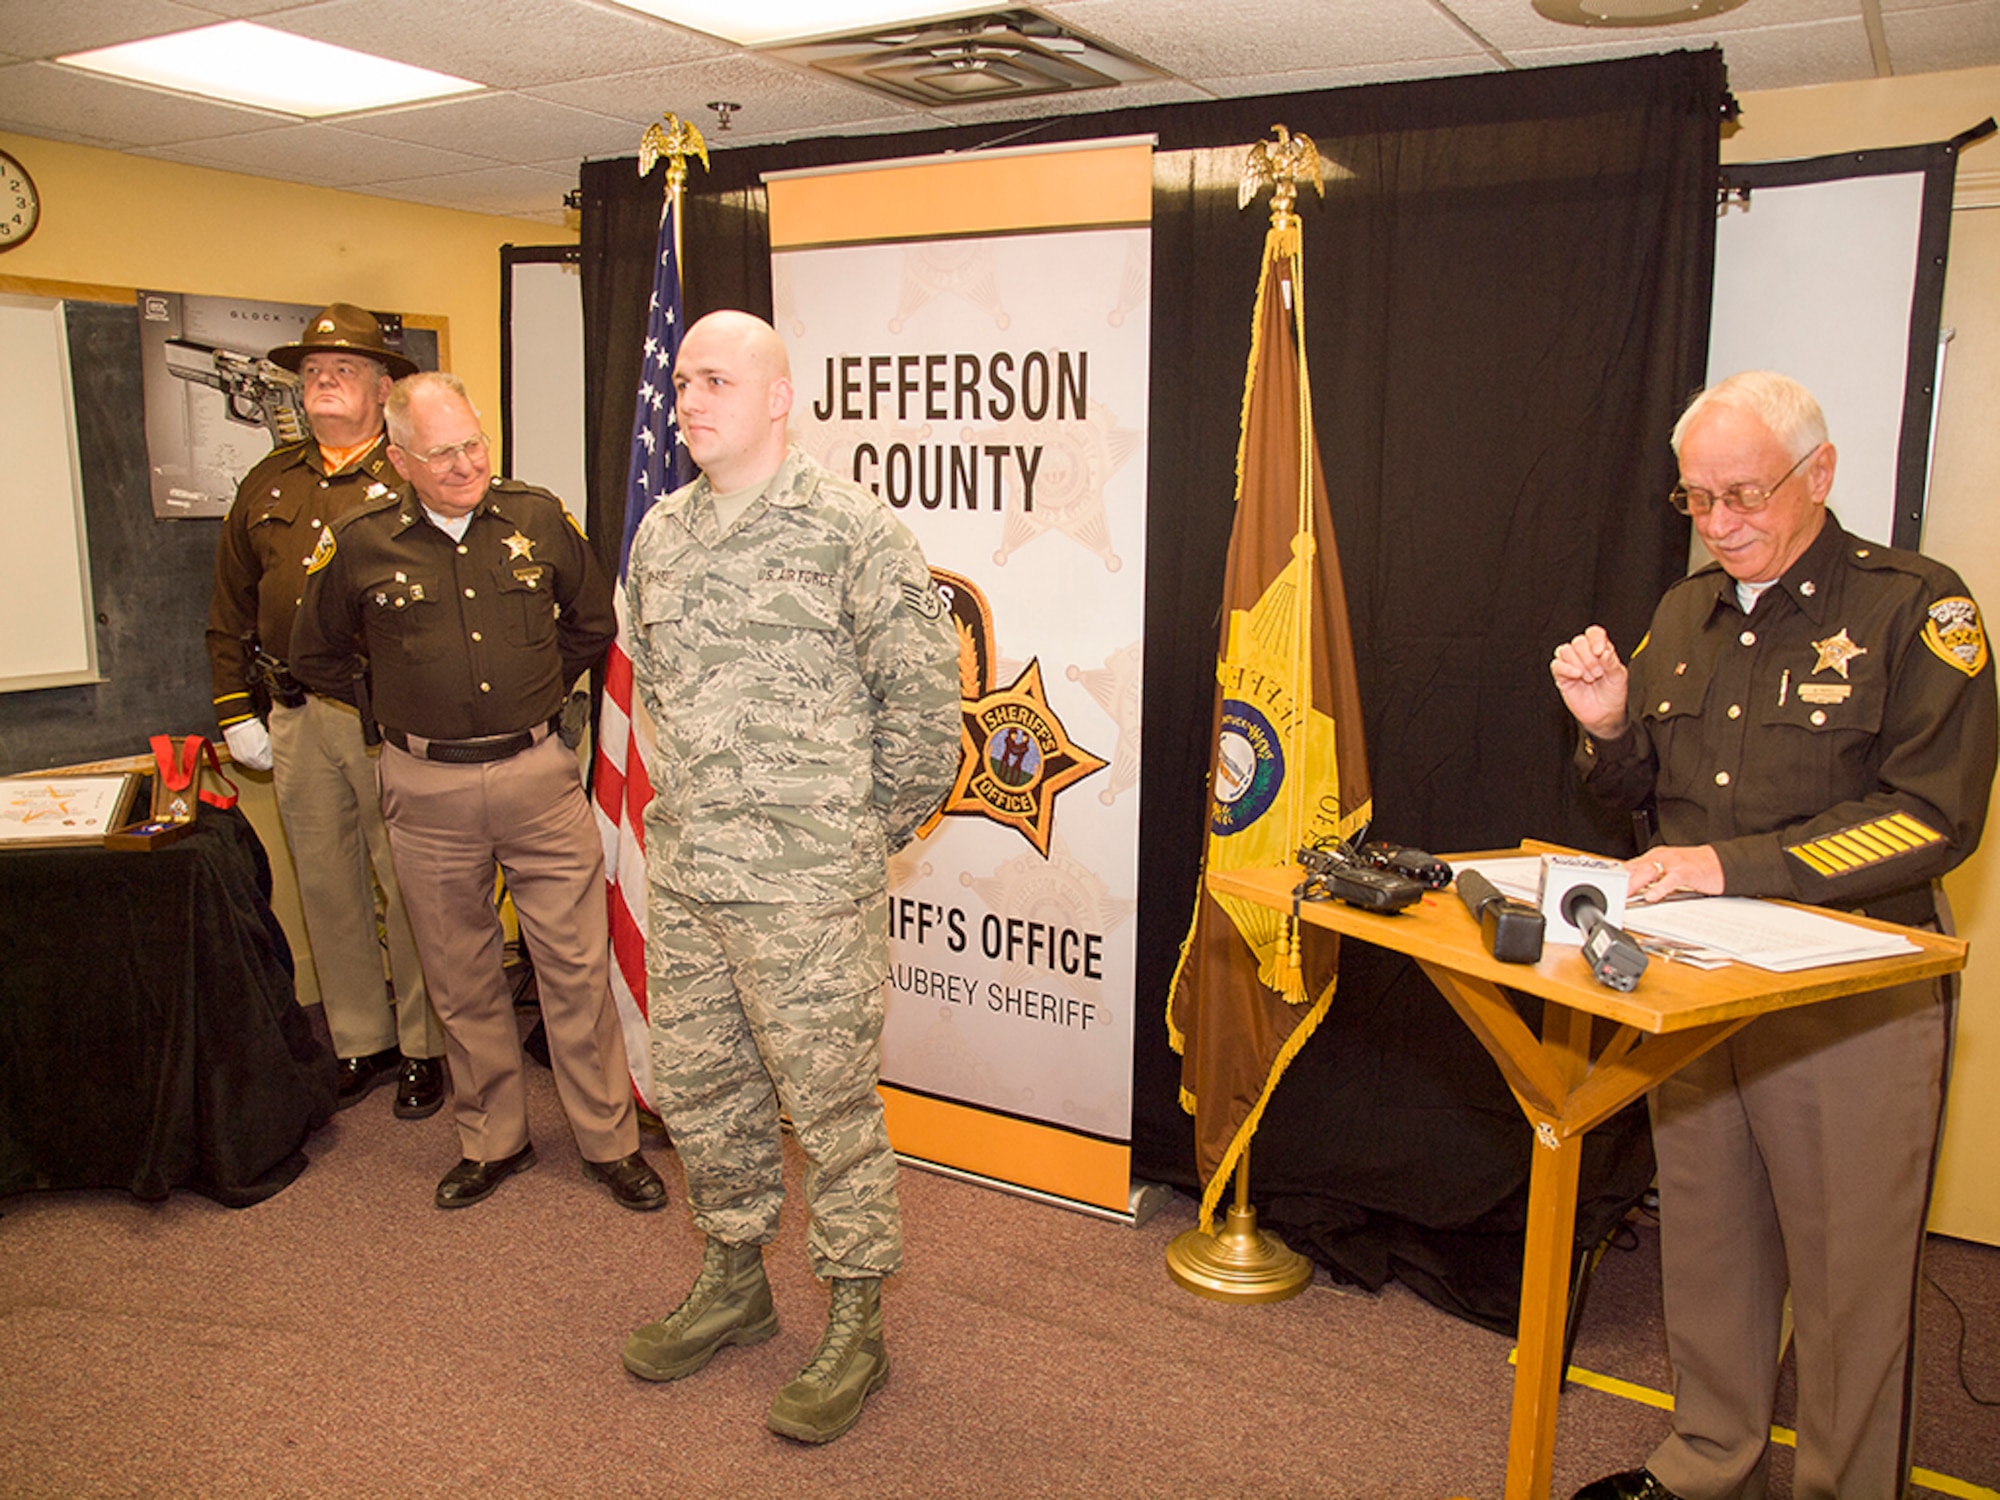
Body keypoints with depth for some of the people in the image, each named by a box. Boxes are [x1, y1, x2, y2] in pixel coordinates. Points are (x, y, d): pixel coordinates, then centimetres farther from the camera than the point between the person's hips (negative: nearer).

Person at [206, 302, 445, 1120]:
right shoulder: (268, 485, 14)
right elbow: (230, 610, 17)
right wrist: (235, 712, 12)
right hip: (296, 721, 6)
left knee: (408, 888, 2)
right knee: (327, 886, 13)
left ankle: (423, 1046, 17)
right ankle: (359, 1042, 27)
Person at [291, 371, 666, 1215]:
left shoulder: (538, 519, 0)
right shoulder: (360, 545, -1)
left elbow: (593, 622, 15)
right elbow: (316, 655, 14)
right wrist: (396, 708, 8)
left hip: (539, 774, 0)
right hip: (428, 789, 1)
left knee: (576, 965, 3)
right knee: (461, 977, 12)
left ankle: (609, 1141, 17)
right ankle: (491, 1141, 29)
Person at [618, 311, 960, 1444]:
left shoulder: (854, 530, -11)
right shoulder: (661, 535, 11)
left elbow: (926, 693, -9)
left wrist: (863, 828, -2)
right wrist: (705, 799, 17)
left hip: (806, 886, -7)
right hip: (682, 877, 7)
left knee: (830, 1103, 3)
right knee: (697, 1084, 17)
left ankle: (857, 1324, 21)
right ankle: (736, 1282, 38)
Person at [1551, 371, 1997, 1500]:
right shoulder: (1686, 614, 10)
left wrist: (1736, 864, -23)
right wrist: (1610, 729, -4)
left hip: (1853, 996, -5)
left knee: (1849, 1275, 6)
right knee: (1706, 1244, 16)